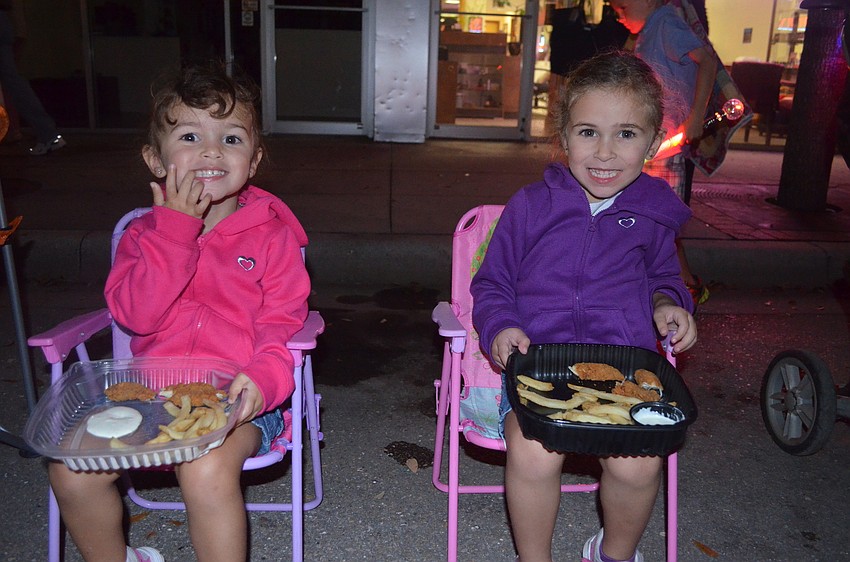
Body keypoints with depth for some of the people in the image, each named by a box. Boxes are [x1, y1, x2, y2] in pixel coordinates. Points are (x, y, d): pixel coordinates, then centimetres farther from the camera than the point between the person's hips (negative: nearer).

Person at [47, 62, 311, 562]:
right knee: (71, 469, -11)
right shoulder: (146, 233, 7)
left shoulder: (272, 235, -1)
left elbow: (283, 324, -7)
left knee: (206, 469, -32)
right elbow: (135, 314, -10)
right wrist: (175, 228, -16)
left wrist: (263, 378, -29)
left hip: (237, 398, -4)